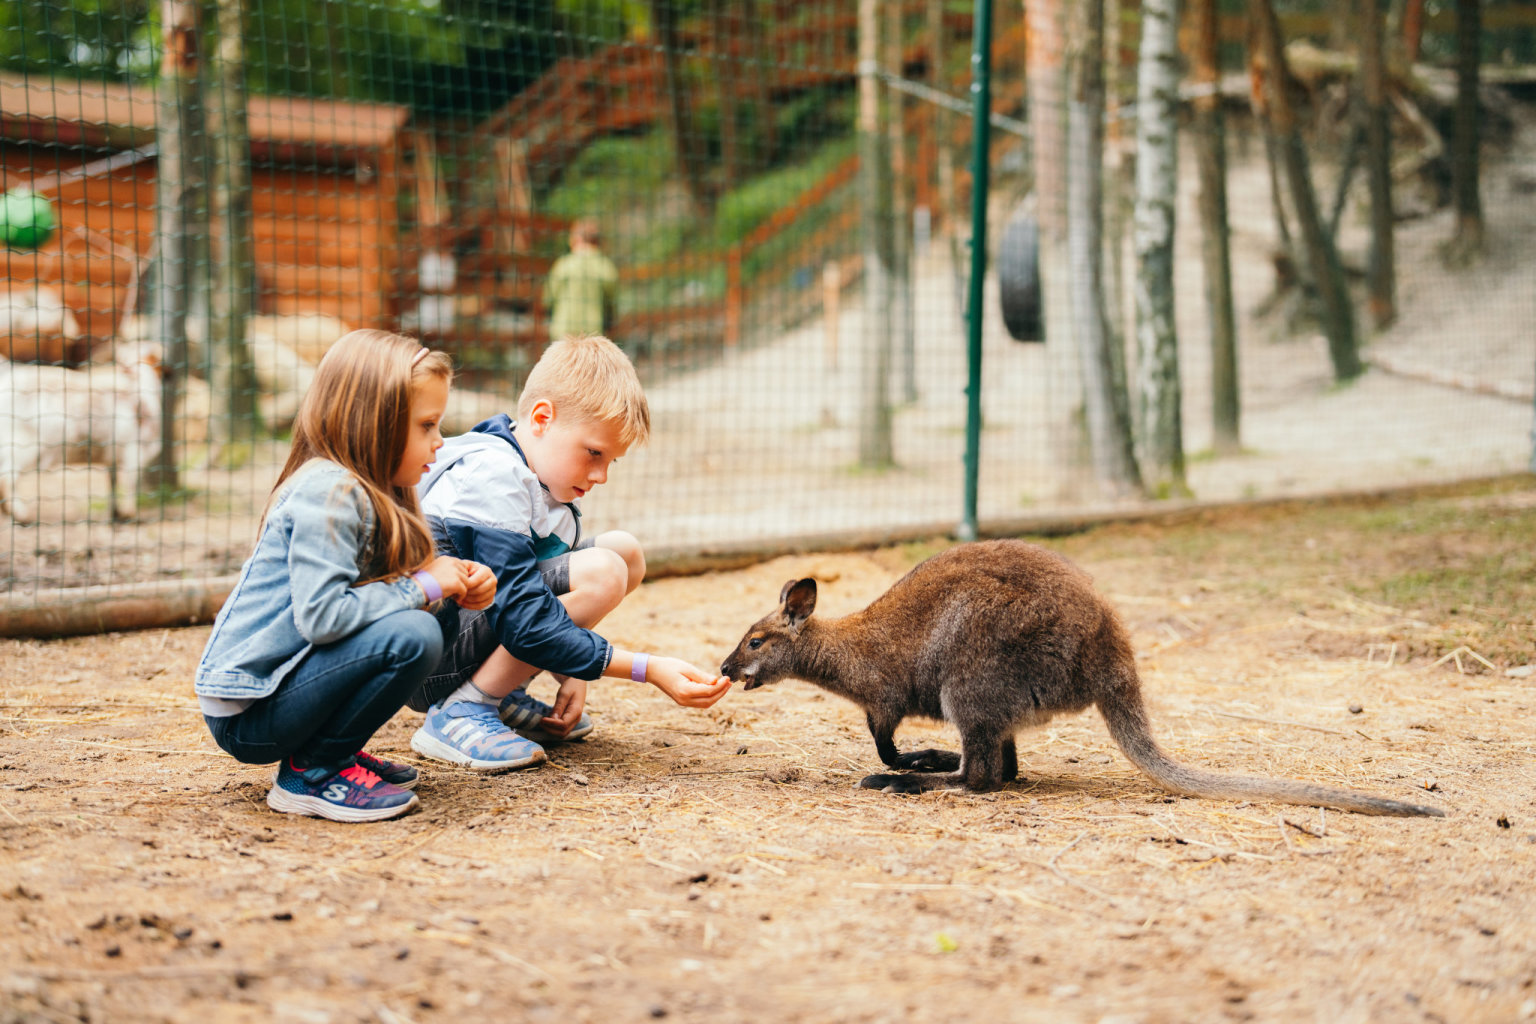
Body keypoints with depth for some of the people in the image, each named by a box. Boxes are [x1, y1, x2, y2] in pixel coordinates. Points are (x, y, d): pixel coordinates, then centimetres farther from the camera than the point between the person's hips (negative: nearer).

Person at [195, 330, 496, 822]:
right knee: (413, 635, -24)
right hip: (246, 715, -10)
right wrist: (422, 587, -17)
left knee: (432, 618, 9)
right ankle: (310, 774, -9)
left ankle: (331, 753, 11)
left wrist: (454, 585, -3)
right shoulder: (328, 491, -18)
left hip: (286, 680, 10)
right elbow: (320, 615, -28)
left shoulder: (368, 492, 11)